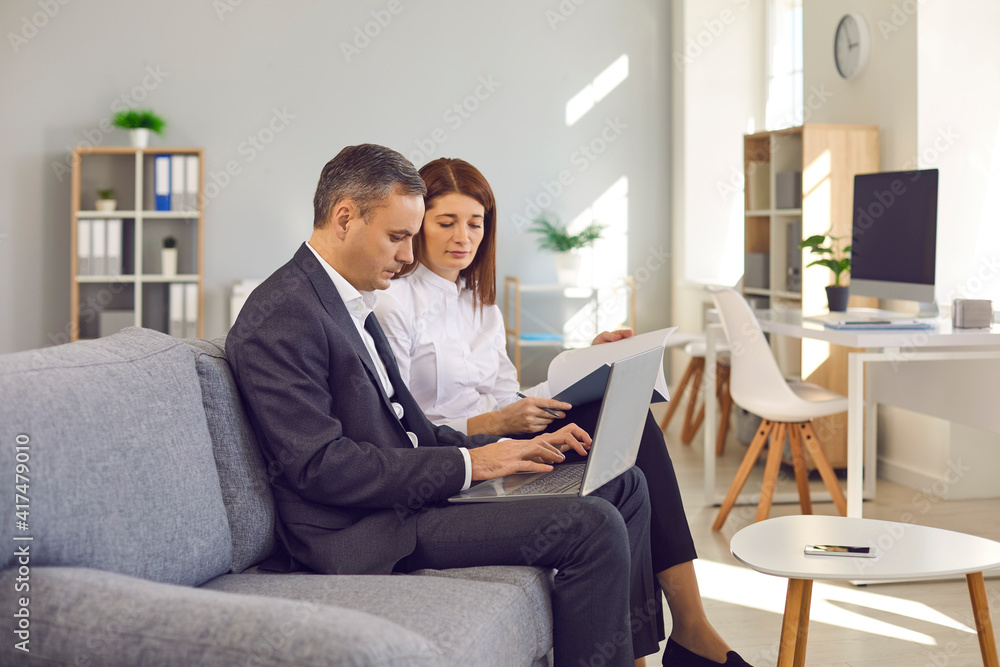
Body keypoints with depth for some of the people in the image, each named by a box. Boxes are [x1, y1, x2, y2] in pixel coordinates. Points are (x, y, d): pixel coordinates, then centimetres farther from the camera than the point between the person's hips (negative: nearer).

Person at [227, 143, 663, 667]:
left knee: (624, 485, 10)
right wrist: (467, 464, -18)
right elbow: (321, 465, -22)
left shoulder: (353, 305, 17)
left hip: (405, 497, 10)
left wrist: (520, 448, 4)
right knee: (593, 526, -21)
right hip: (364, 535, -10)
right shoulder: (281, 316, -15)